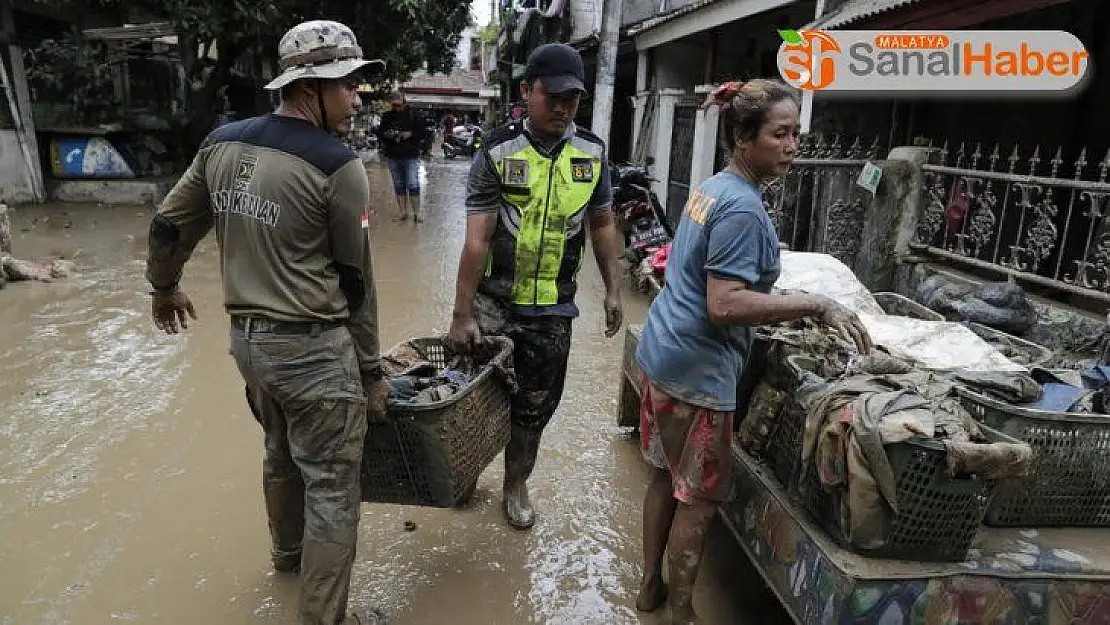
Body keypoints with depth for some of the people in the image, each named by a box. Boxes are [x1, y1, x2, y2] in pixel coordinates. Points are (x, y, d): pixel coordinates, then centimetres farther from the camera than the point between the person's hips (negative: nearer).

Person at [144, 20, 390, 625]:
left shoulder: (221, 143, 4)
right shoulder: (338, 166, -15)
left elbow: (168, 228, 13)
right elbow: (355, 281, -10)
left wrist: (164, 288, 32)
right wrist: (370, 369, 0)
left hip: (247, 337, 8)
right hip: (312, 347, -8)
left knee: (281, 455, 28)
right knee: (332, 486, 6)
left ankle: (288, 552, 52)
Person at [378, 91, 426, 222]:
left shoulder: (413, 115, -1)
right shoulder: (387, 116, 8)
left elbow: (422, 133, -2)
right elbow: (379, 132, 14)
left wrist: (410, 134, -18)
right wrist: (386, 134, -8)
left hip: (410, 155, -4)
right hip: (393, 156, 4)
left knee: (413, 185, -9)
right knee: (398, 184, 9)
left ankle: (416, 212, -2)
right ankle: (403, 211, 18)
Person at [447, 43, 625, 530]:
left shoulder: (592, 153, 0)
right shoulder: (497, 152, -10)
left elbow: (602, 225, 10)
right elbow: (477, 239, -14)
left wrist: (613, 291, 6)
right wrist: (462, 315, -15)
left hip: (554, 306, 2)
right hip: (495, 300, -2)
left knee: (535, 406, 12)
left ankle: (516, 485, 35)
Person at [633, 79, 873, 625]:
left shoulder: (709, 188, 9)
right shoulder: (744, 208, -20)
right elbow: (724, 306, -26)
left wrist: (785, 304, 21)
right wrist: (816, 305, -22)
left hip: (661, 354, 9)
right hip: (698, 370, -9)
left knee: (666, 477, 21)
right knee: (698, 500, 8)